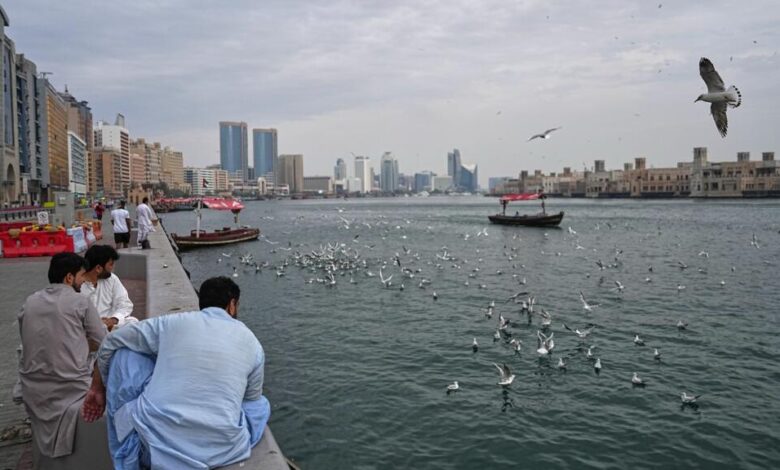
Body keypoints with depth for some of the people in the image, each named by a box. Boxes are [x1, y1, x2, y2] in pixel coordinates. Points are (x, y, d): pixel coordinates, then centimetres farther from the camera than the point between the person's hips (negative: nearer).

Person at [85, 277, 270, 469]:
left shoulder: (171, 322, 5)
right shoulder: (253, 343, 8)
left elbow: (109, 344, 19)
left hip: (156, 445, -2)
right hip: (220, 452, 2)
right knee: (261, 404, 32)